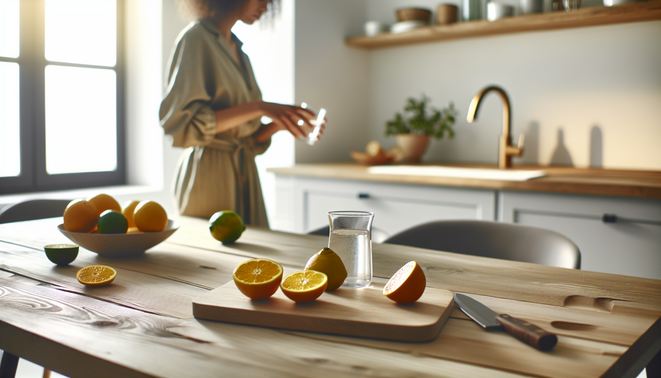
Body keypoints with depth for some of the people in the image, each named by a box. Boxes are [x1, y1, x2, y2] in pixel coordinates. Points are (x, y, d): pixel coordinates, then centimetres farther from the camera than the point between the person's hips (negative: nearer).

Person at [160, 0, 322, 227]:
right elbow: (181, 122, -18)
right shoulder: (196, 39, -5)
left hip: (243, 175, 7)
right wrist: (258, 108, -21)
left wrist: (279, 124, -2)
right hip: (209, 177, -7)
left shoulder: (238, 52, 17)